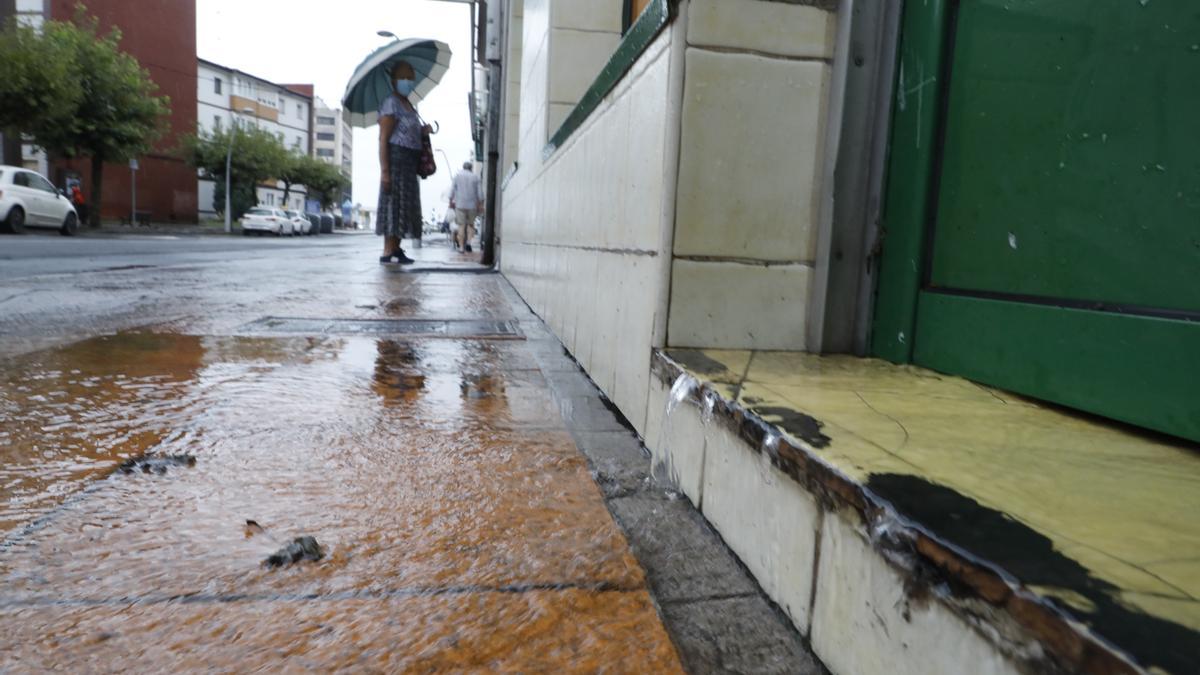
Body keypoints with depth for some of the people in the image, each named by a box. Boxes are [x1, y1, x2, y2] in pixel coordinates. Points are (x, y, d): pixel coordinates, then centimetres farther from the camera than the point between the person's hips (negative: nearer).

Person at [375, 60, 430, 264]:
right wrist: (384, 170, -21)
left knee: (404, 206, 11)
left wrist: (423, 130, 6)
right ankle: (388, 251, -8)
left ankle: (396, 249, 17)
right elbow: (383, 138, -14)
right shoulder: (391, 103, -8)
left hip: (410, 162, 9)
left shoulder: (408, 106, 19)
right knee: (394, 203, -9)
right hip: (396, 158, -9)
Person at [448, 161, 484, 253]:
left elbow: (452, 190, 3)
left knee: (461, 225, 3)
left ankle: (462, 247, 1)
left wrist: (451, 201, 10)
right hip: (472, 205, 0)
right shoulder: (475, 177, 5)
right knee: (471, 224, 13)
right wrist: (481, 204, 4)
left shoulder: (458, 175, 5)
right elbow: (480, 192, 0)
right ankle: (468, 242, -5)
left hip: (460, 204, 0)